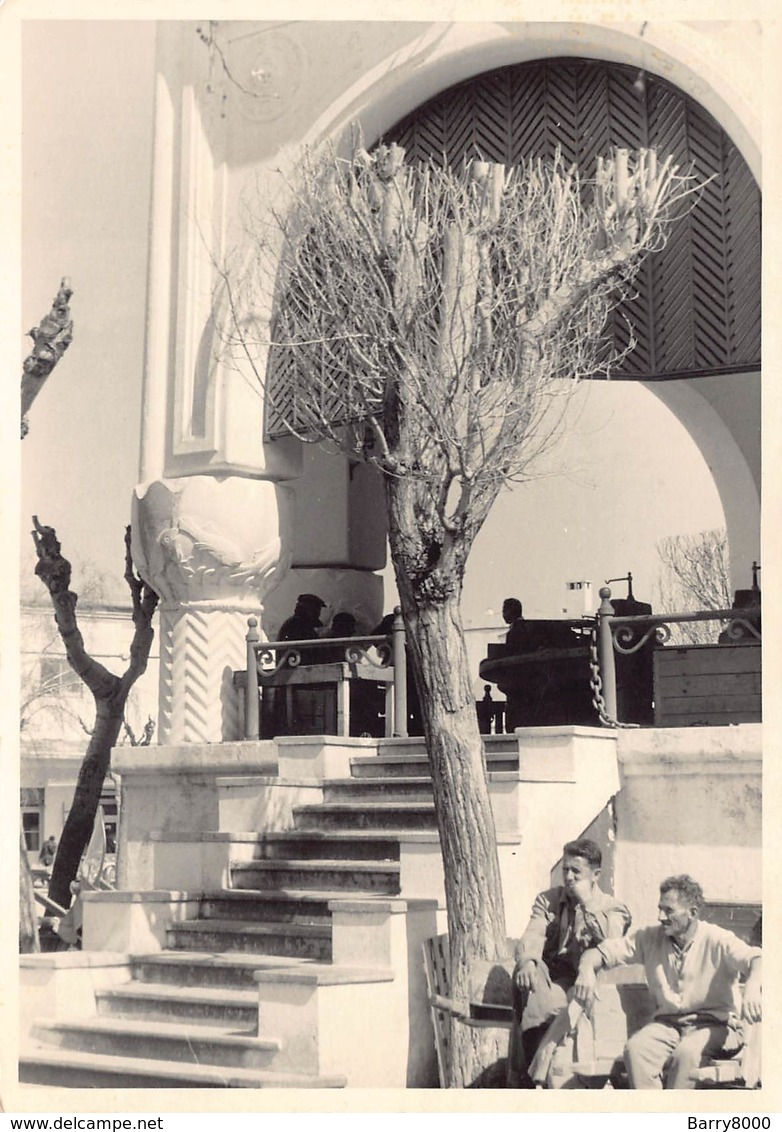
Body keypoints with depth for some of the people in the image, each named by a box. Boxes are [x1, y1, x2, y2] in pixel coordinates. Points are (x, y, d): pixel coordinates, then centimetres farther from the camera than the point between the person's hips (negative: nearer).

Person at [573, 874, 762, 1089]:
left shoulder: (717, 940, -9)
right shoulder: (650, 938, 4)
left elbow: (756, 959, -26)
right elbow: (602, 952, 4)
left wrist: (752, 988, -50)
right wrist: (587, 969, -21)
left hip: (714, 1024, -3)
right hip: (668, 1023, 4)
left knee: (685, 1052, -36)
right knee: (635, 1049, -27)